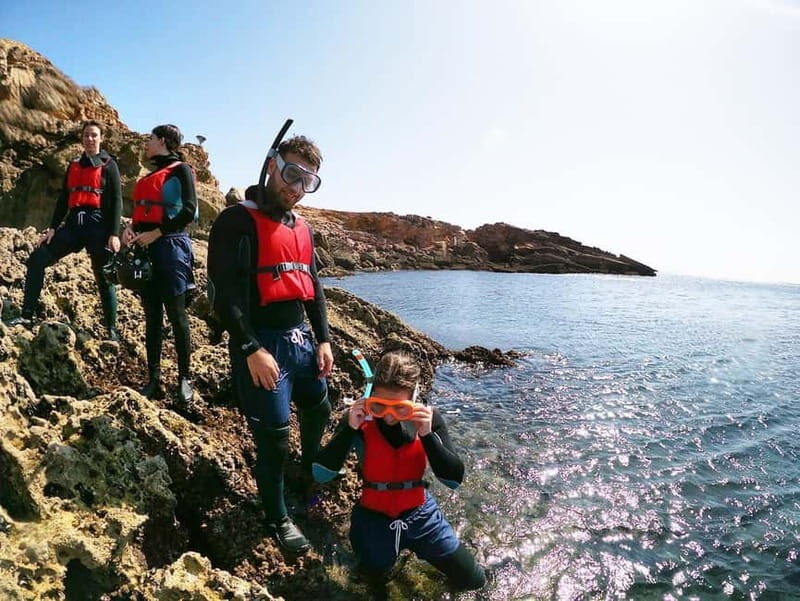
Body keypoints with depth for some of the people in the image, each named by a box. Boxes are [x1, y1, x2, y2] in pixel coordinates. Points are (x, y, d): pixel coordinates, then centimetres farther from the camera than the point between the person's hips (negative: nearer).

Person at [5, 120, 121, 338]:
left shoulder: (108, 165, 3)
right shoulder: (74, 165, 18)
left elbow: (116, 201, -4)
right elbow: (63, 198, 16)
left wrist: (114, 234, -13)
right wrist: (53, 228, 7)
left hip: (98, 224, -5)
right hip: (73, 223, 5)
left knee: (103, 277, -1)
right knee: (37, 259, -7)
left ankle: (112, 329, 8)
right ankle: (26, 315, -1)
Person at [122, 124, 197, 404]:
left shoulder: (181, 170, -1)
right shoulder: (149, 175, 22)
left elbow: (188, 212, -13)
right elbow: (141, 212, 22)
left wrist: (155, 234, -15)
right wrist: (130, 227, 1)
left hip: (171, 246, -7)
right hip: (146, 249, 7)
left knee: (176, 314, -4)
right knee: (152, 315, 7)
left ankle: (185, 379, 5)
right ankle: (154, 380, 12)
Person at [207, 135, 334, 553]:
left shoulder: (303, 228, 14)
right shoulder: (239, 220, -10)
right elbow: (225, 292, -17)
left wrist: (323, 339, 10)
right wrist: (251, 349, -21)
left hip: (302, 340, 8)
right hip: (262, 344, -8)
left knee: (319, 411, 22)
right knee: (273, 436, 0)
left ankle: (310, 479, 49)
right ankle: (278, 519, 22)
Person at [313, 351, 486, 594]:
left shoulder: (429, 419, -15)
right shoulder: (359, 419, -19)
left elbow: (455, 479, -19)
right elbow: (321, 474, -23)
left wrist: (427, 435, -32)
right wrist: (349, 429, -34)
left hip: (418, 513, 2)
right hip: (373, 516, -1)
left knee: (472, 581, 9)